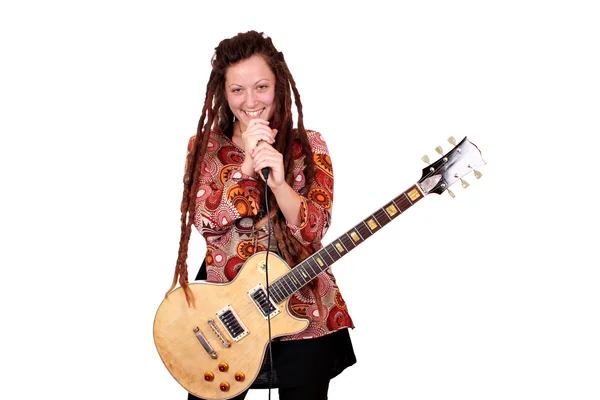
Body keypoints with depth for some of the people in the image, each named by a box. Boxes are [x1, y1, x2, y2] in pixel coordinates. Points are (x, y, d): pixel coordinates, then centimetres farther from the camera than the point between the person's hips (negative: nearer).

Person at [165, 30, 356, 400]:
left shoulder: (308, 146, -2)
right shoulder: (204, 146, 1)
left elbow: (314, 228, -13)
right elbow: (203, 219, -13)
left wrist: (277, 181, -30)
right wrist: (247, 166, -25)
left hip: (302, 306, -1)